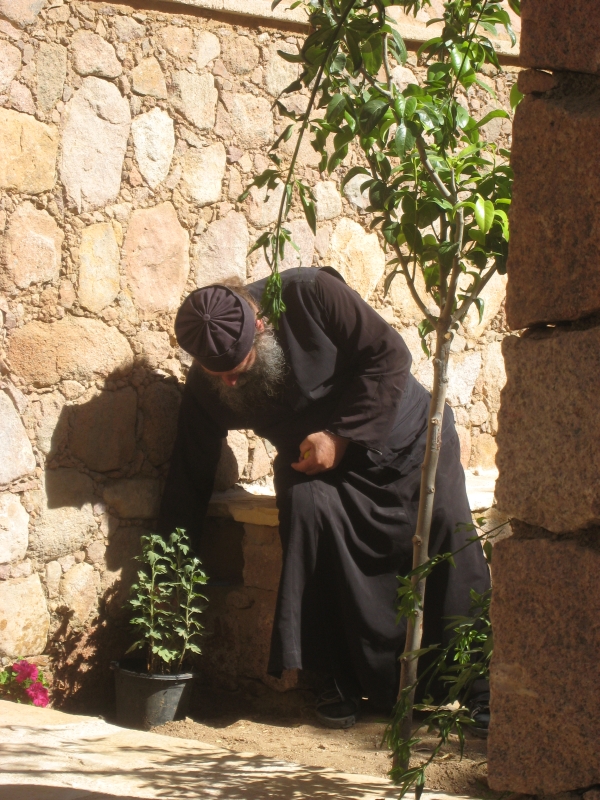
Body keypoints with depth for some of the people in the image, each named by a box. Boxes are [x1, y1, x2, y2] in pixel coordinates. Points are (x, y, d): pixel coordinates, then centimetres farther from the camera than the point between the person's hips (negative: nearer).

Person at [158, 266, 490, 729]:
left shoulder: (310, 296, -25)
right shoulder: (206, 387, -13)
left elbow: (389, 354, -19)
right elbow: (191, 478, -9)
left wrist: (341, 436, -25)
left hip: (406, 436, -1)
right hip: (317, 467, 1)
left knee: (447, 531, -20)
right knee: (308, 506, -30)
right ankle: (346, 683, -21)